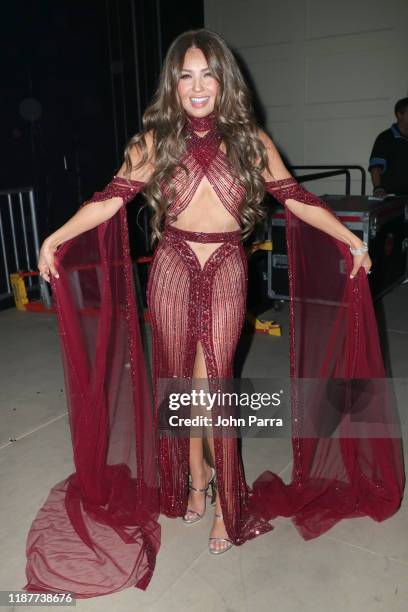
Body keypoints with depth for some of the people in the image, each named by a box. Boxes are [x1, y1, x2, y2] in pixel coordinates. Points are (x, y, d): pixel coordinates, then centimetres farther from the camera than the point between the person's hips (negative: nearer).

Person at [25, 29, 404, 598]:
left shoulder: (251, 141, 3)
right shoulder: (155, 140, 3)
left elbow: (295, 198, 1)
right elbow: (112, 197, -4)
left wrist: (349, 237, -5)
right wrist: (56, 237, -13)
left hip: (225, 274, -1)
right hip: (172, 272, 2)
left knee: (210, 388, -3)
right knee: (180, 381, 10)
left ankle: (227, 502, 15)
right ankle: (194, 478, 31)